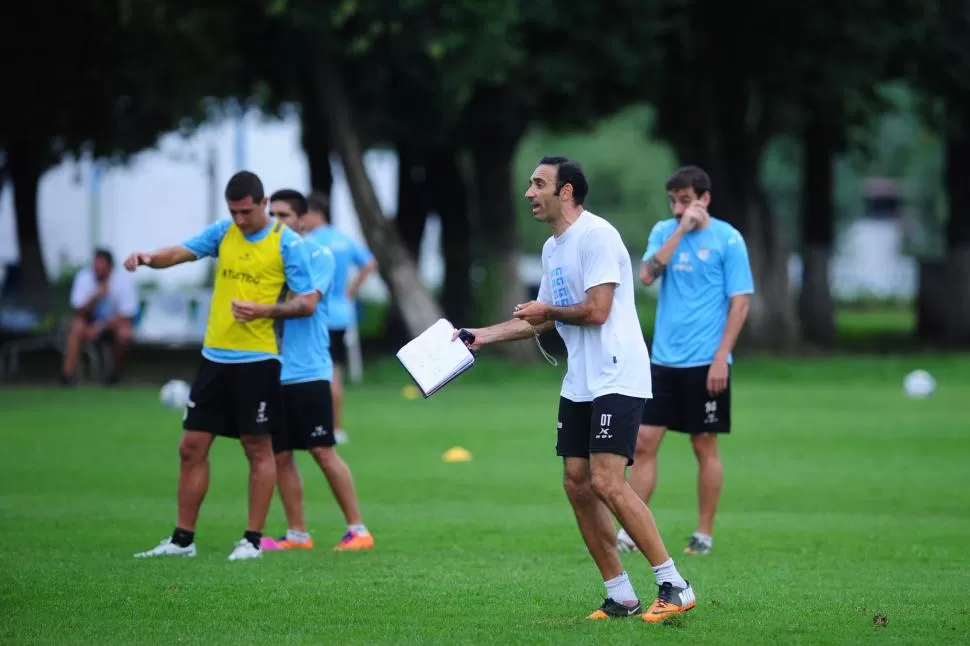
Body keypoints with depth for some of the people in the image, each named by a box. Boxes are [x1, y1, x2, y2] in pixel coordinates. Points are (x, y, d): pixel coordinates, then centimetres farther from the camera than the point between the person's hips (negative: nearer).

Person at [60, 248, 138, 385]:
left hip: (115, 322, -1)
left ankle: (116, 372, -7)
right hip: (92, 320, 1)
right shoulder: (84, 277, -15)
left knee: (124, 333, -34)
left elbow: (126, 316, -18)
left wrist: (100, 327, -29)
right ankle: (67, 373, -32)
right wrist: (96, 297, -34)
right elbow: (79, 311, -16)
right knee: (76, 326, -30)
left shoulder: (124, 281, -19)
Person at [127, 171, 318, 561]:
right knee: (192, 448, 6)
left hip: (256, 361, -5)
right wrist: (148, 259, -25)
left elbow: (308, 302, -6)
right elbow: (181, 252, -4)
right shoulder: (223, 233, 8)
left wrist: (264, 310, -21)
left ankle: (253, 540, 8)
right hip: (214, 357, 5)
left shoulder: (287, 243, -6)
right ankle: (183, 540, 14)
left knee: (258, 449, 0)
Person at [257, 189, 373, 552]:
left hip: (307, 372, -6)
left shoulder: (318, 256, -4)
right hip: (272, 371, 6)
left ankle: (357, 529, 0)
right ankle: (297, 533, 13)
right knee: (279, 455, 5)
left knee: (323, 452, -6)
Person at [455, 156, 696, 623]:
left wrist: (547, 311, -4)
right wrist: (482, 335, 21)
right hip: (579, 384, 10)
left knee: (607, 481, -18)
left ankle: (674, 587, -12)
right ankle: (621, 597, 9)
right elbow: (543, 319, 28)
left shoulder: (596, 235, -13)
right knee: (577, 483, 4)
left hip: (617, 378, -10)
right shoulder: (552, 248, 16)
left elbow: (596, 310, -20)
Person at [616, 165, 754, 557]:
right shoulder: (664, 232, 7)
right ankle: (630, 532, 2)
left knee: (705, 447, 3)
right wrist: (681, 229, -13)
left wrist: (721, 357, -14)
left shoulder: (727, 239, -5)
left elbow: (740, 301, -7)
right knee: (644, 442, 0)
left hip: (705, 363, -4)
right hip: (664, 360, 4)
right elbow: (647, 275, -9)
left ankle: (704, 535, 11)